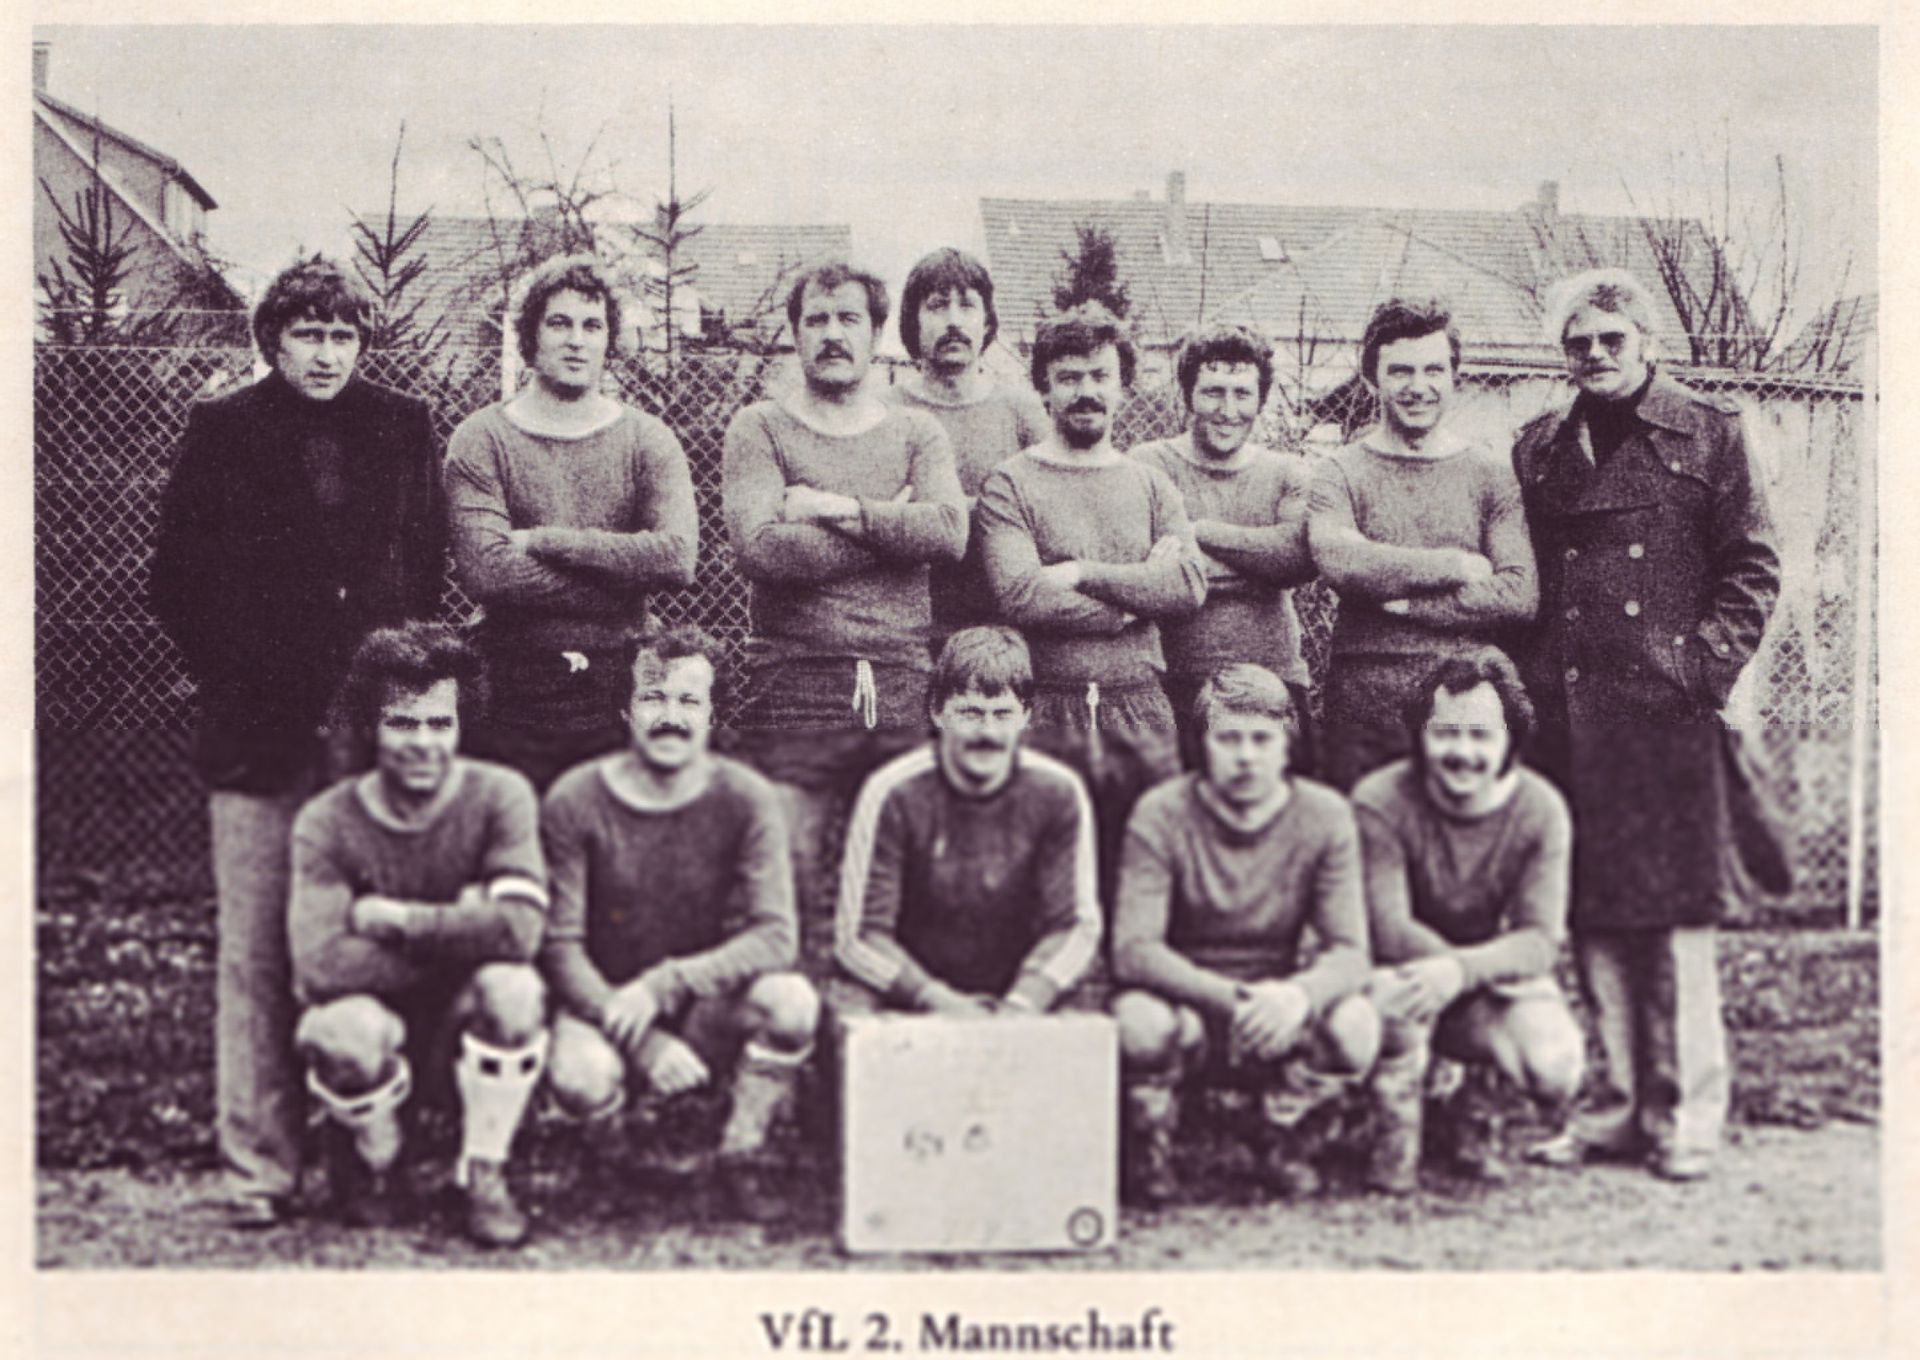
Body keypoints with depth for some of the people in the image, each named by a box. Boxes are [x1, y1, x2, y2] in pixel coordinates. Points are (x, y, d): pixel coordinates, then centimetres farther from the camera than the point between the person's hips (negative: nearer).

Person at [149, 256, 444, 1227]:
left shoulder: (403, 430, 11)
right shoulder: (222, 431, 6)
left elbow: (428, 566, 13)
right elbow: (177, 576, 8)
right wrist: (227, 680, 2)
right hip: (259, 729, -1)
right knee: (257, 953, -2)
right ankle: (258, 1165, 4)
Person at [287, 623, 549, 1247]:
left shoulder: (499, 796, -12)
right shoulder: (327, 822, -12)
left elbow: (518, 928, -27)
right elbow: (318, 966, -26)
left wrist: (391, 919, -21)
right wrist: (456, 929, -22)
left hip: (464, 1028, 0)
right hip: (384, 1028, 0)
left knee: (511, 989, -32)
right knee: (345, 1027, -34)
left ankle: (483, 1172, -5)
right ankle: (374, 1161, 3)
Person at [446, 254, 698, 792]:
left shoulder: (649, 441, 6)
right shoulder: (482, 440, 1)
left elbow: (678, 557, -11)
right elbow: (484, 572, -13)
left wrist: (546, 540, -12)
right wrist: (623, 574, -13)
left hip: (621, 703, 1)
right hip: (512, 704, -1)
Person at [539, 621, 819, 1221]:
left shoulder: (745, 799, -8)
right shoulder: (575, 802, -11)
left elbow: (777, 936, -15)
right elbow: (559, 946, -11)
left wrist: (663, 984, -26)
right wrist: (640, 1038, -24)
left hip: (707, 1006, 2)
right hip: (602, 1003, -1)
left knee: (792, 1000, -29)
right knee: (580, 1077, -35)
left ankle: (743, 1153, -3)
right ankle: (609, 1145, 5)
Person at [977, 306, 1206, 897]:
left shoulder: (1151, 483, 14)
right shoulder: (1010, 484, 2)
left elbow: (1189, 584, -2)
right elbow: (1020, 597, -13)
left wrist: (1084, 572, -10)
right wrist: (1132, 598, -6)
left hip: (1142, 708, 3)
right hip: (1048, 709, -3)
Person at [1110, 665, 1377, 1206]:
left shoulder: (1324, 817, -5)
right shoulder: (1160, 815, -11)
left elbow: (1350, 953, -12)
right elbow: (1133, 950, -20)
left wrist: (1298, 994, -36)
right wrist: (1229, 997, -37)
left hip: (1279, 1024, 2)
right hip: (1186, 1006, -2)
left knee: (1355, 1024, -29)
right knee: (1141, 1021, -36)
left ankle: (1284, 1140, 3)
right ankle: (1150, 1149, -2)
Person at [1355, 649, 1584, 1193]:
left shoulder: (1540, 810, -11)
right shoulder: (1380, 801, -19)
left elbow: (1541, 940, -18)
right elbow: (1386, 927, -25)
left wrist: (1463, 970, -38)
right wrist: (1493, 972, -33)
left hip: (1499, 978, 2)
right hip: (1412, 967, -2)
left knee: (1556, 1068, -26)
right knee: (1396, 986, -38)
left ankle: (1476, 1108, 12)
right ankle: (1395, 1141, -10)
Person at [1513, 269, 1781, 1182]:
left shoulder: (1709, 435, 5)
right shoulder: (1539, 451, 15)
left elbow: (1753, 567, 2)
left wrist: (1705, 663, -8)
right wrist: (1529, 681, 5)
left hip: (1668, 707, -3)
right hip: (1568, 712, 4)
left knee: (1676, 914, -3)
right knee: (1594, 916, 6)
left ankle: (1686, 1115, 4)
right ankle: (1618, 1104, 15)